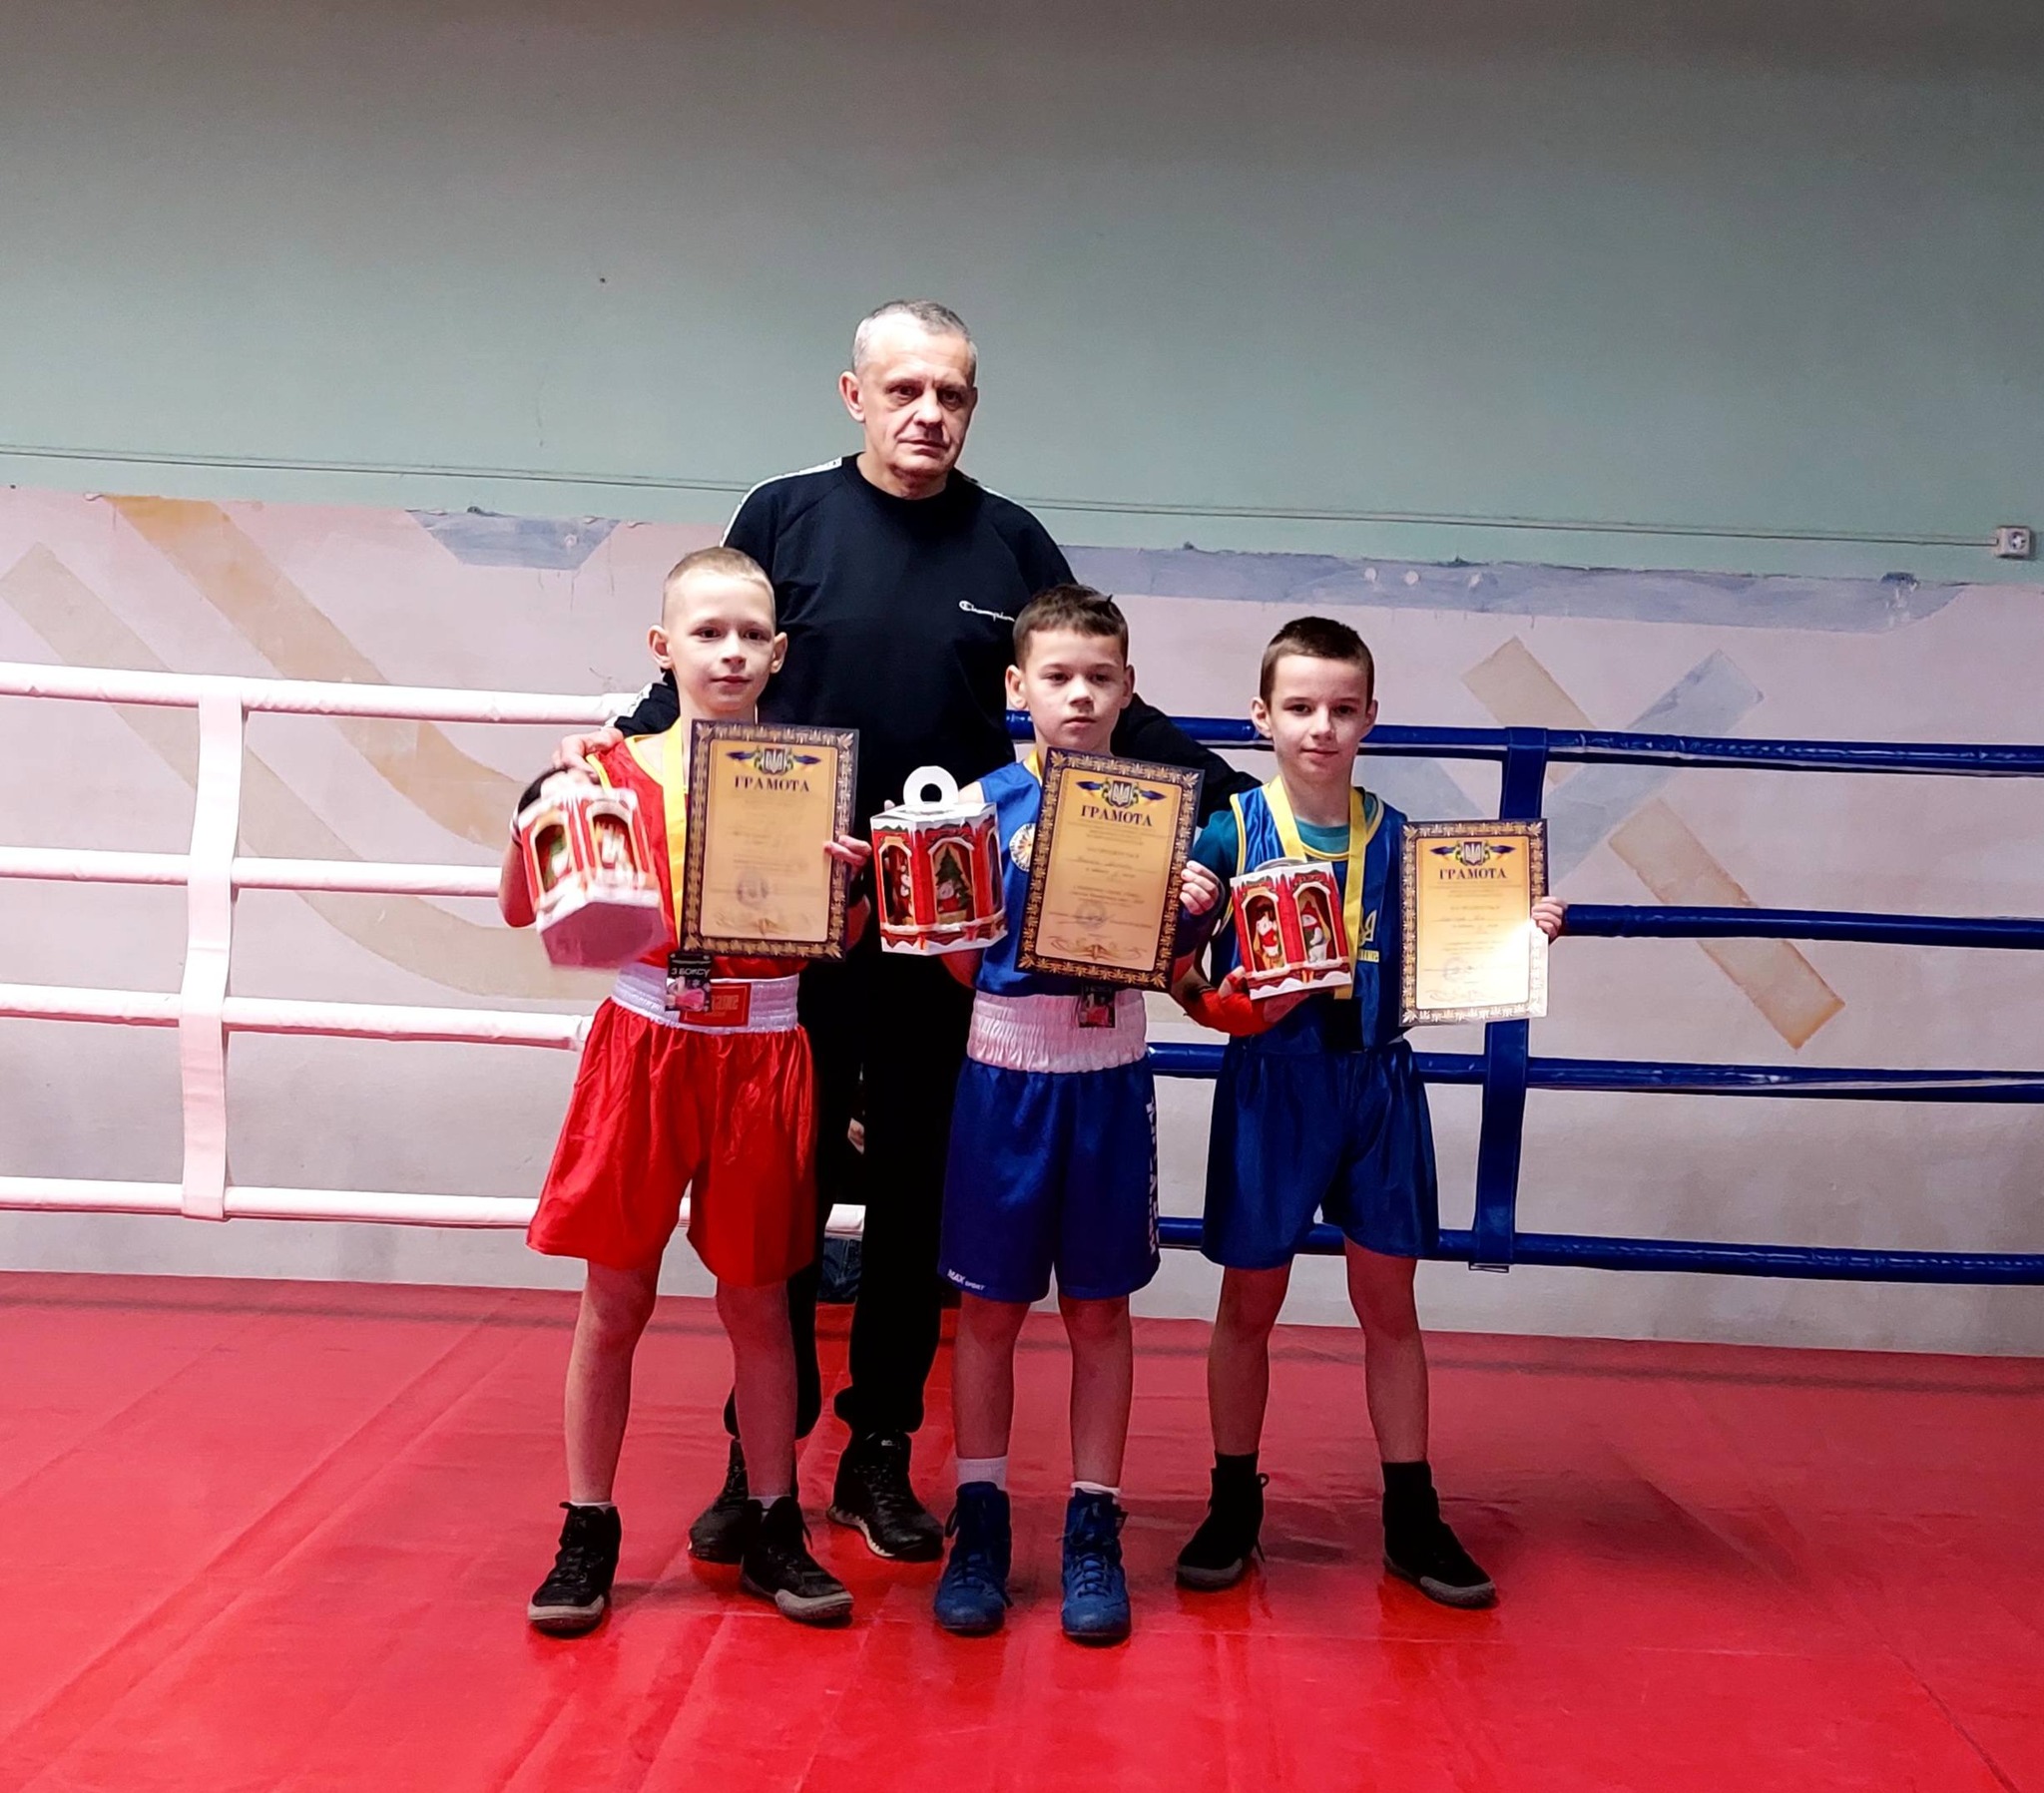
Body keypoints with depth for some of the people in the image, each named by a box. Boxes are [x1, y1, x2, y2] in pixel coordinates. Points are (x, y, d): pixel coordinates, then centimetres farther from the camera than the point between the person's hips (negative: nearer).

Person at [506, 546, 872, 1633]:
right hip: (644, 1044, -1)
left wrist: (847, 877, -15)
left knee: (758, 1303, 10)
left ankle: (773, 1530, 23)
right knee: (613, 1303, 6)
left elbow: (843, 938, 5)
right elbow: (520, 909, -1)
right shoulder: (623, 769, -1)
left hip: (760, 1060, 1)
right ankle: (586, 1535, 19)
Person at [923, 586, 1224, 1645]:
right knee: (988, 1307, 5)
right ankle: (979, 1524, 18)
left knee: (1098, 1310, 8)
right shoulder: (984, 806, -1)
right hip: (1005, 1070, 0)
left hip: (1109, 1078, 1)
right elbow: (962, 964, -1)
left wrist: (1193, 917, -16)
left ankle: (1094, 1531, 18)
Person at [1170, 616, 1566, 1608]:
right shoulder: (1231, 831, -6)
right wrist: (1212, 1000, -25)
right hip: (1270, 1081, -2)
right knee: (1249, 1301, 9)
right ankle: (1233, 1507, 25)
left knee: (1389, 1303, 10)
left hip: (1377, 1081, 2)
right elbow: (1176, 964, -6)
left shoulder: (1395, 836, 1)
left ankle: (1412, 1517, 22)